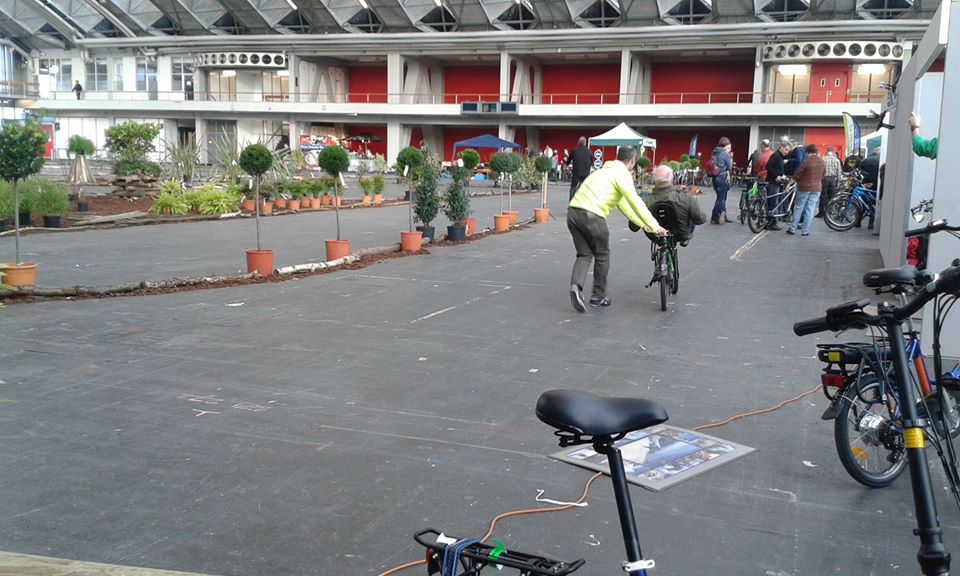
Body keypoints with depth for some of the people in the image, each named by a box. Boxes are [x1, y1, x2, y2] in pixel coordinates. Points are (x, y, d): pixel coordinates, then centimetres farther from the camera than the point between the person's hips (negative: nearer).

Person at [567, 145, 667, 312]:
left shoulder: (607, 171, 28)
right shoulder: (622, 174, 0)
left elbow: (623, 204, 32)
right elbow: (635, 202, -8)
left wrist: (643, 224, 33)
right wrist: (655, 226, -8)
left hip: (573, 211, 8)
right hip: (591, 215, -7)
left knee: (584, 254, 13)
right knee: (602, 256, 11)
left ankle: (575, 286, -10)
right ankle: (598, 296, 20)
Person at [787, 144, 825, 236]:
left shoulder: (807, 161, -15)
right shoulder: (822, 162, 2)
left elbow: (797, 175, -10)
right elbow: (823, 175, 14)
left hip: (804, 187, -4)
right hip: (817, 188, 4)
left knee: (798, 208, 6)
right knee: (810, 209, 4)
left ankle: (792, 229, 9)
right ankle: (805, 231, 4)